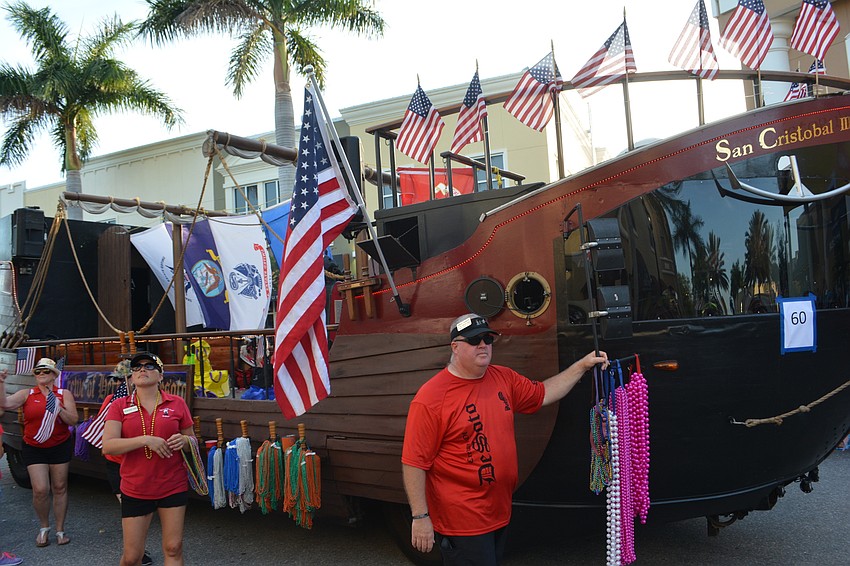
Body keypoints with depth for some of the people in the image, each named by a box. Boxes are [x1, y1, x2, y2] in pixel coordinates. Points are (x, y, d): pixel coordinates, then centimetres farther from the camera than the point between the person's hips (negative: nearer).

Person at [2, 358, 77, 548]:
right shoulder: (27, 394, 1)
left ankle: (60, 530, 19)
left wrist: (58, 408, -22)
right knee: (40, 490, -7)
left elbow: (73, 420, -7)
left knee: (59, 488, 6)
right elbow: (6, 404, -17)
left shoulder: (64, 394, 0)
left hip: (60, 447, 0)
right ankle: (44, 527, 19)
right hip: (33, 448, 0)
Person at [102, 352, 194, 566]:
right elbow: (107, 446, -11)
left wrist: (183, 440, -14)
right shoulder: (119, 406, 0)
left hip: (174, 486, 0)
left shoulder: (177, 403, 1)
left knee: (173, 549, 5)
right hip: (135, 490, 0)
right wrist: (146, 440, -21)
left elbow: (192, 442, 9)